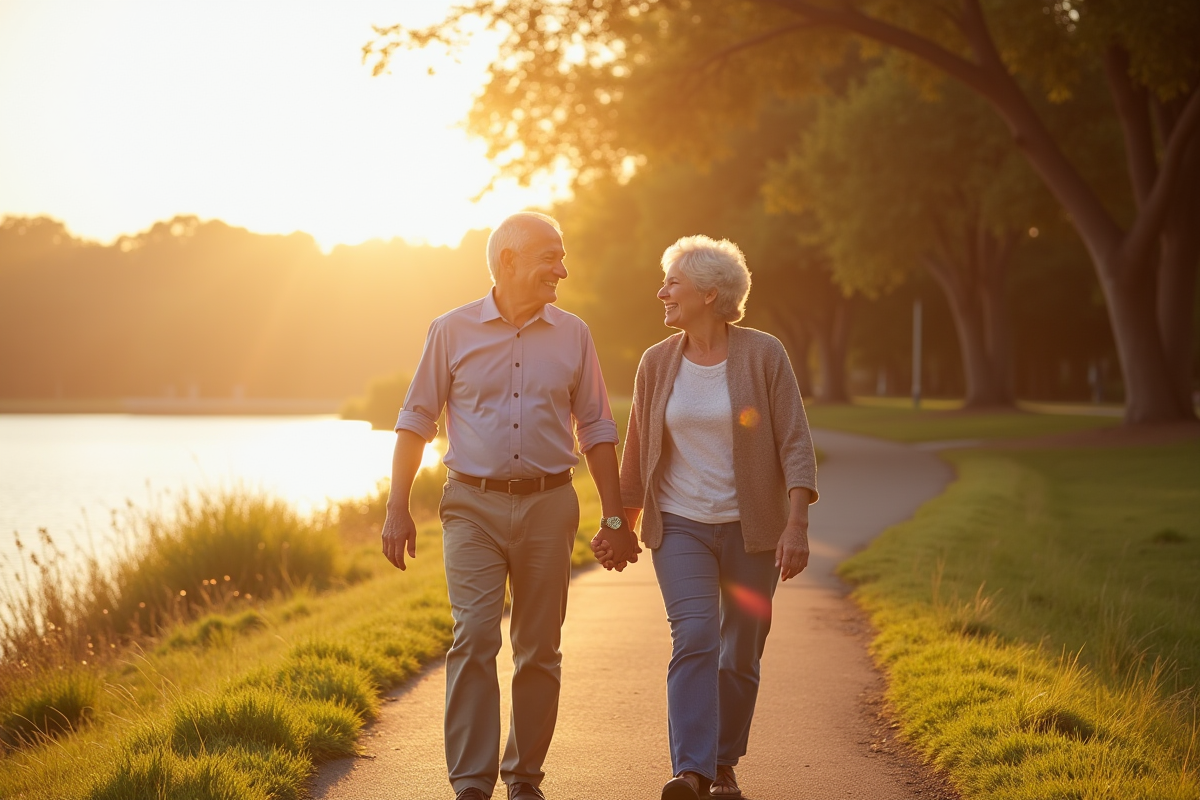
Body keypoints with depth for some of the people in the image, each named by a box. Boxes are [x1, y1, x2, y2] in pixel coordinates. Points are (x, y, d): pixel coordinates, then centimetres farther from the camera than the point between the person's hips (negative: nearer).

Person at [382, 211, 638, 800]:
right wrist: (397, 508, 0)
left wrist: (615, 518, 7)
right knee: (474, 637, -13)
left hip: (548, 507, 2)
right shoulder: (453, 331, 2)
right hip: (474, 507, -2)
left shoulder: (572, 336, 8)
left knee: (539, 650, 5)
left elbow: (595, 430, 11)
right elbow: (416, 420, 6)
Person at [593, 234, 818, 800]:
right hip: (680, 526, 1)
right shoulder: (657, 363, 3)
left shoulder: (764, 355, -6)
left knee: (741, 654, 7)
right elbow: (638, 452, 13)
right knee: (693, 639, -17)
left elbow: (794, 444, -8)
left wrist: (797, 524, -17)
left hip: (750, 528, -1)